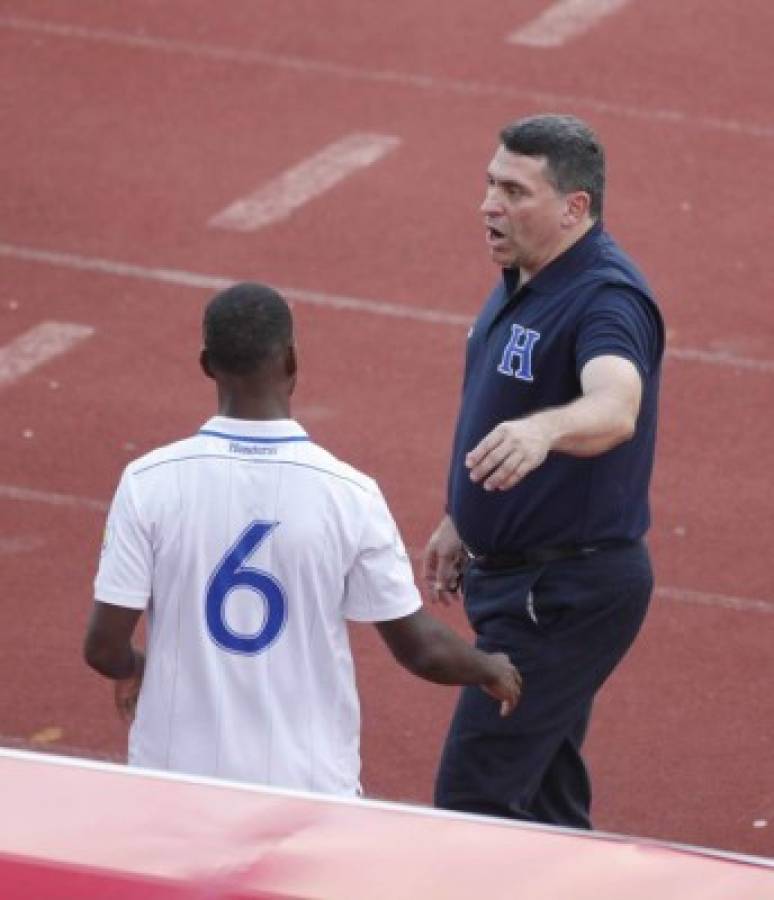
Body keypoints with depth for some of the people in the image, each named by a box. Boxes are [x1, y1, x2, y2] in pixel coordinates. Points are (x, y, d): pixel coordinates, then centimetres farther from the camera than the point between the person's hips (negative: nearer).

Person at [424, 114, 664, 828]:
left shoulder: (607, 298, -24)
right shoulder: (522, 281, 7)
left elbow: (615, 408, -44)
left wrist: (542, 430, -64)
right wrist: (461, 520, 29)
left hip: (569, 592, -10)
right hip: (514, 575, 10)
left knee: (474, 797, -12)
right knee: (542, 794, 19)